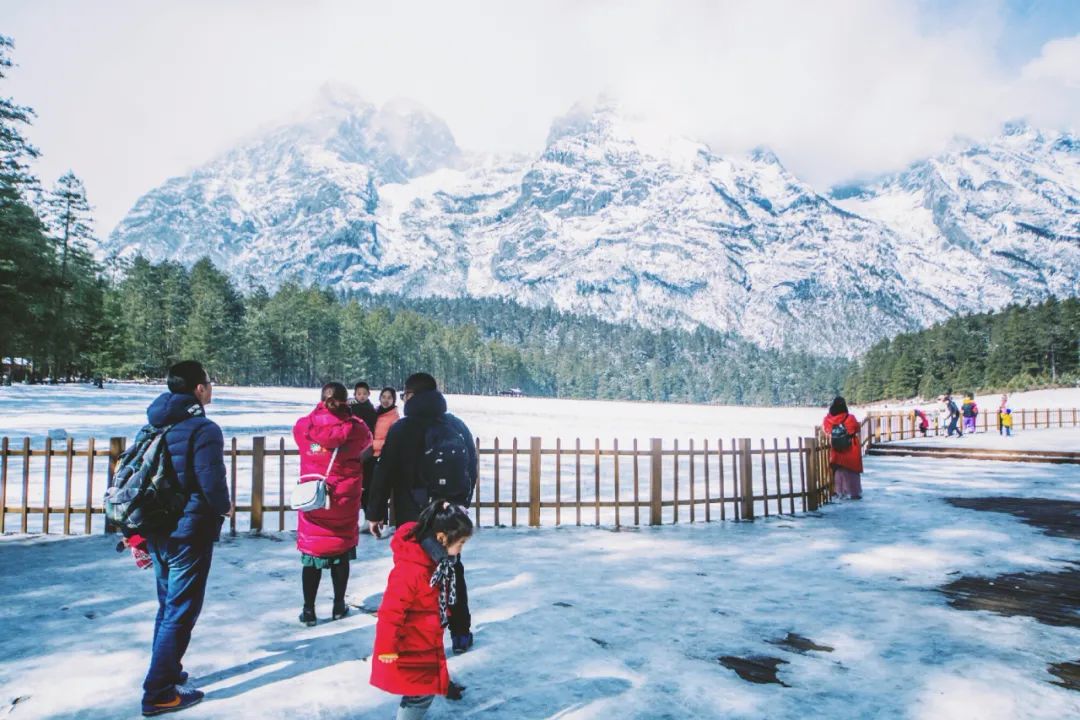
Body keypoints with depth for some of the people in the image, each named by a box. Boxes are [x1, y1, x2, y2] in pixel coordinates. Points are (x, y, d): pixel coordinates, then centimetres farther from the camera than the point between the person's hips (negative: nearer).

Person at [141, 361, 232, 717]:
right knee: (181, 611, 3)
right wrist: (225, 507, -2)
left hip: (158, 529, 8)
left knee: (168, 605, 22)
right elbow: (212, 484, -24)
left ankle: (167, 672, 35)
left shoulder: (155, 425, 7)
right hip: (189, 531, -8)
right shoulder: (203, 428, -19)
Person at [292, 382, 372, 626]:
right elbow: (366, 443, 8)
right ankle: (339, 605, 25)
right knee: (341, 553, 15)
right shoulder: (356, 429, -11)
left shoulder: (303, 427, -9)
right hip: (345, 504, 0)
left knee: (311, 555, 11)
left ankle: (308, 609, 17)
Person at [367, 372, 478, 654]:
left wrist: (375, 513, -1)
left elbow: (384, 474, -10)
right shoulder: (458, 426, 3)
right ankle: (461, 633, 27)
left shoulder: (402, 429, -12)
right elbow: (472, 469, 11)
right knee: (453, 571, 18)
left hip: (413, 518, -5)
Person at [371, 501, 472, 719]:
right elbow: (391, 610, -28)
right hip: (408, 649, -9)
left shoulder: (436, 560, -2)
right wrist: (387, 648, -21)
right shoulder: (410, 570, -33)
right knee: (420, 693, 1)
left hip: (427, 643, 9)